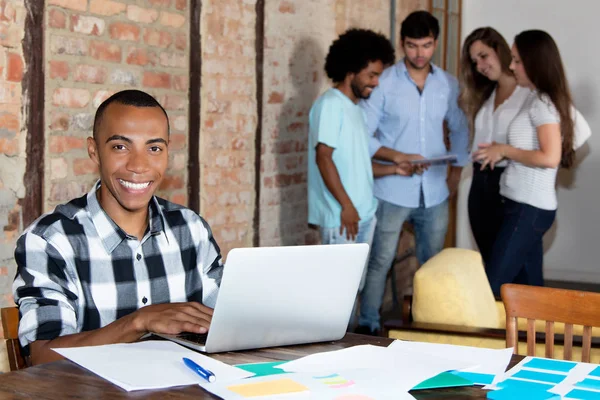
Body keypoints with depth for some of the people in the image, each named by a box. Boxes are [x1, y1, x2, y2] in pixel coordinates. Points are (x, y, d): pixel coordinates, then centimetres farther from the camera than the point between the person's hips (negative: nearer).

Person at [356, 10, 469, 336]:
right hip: (392, 191, -4)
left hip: (435, 192, 4)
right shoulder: (384, 84, -7)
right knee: (380, 262, 1)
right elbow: (362, 136, -9)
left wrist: (457, 169, 12)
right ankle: (368, 326, 12)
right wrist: (397, 157, -20)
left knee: (433, 264, 14)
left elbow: (459, 128, 20)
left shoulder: (448, 85, 5)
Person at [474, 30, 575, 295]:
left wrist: (505, 150, -15)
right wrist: (502, 152, 5)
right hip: (529, 206, 10)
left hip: (529, 209, -10)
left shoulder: (542, 102, -15)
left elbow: (549, 157, -26)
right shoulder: (536, 99, 13)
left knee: (491, 287, -8)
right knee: (529, 288, 12)